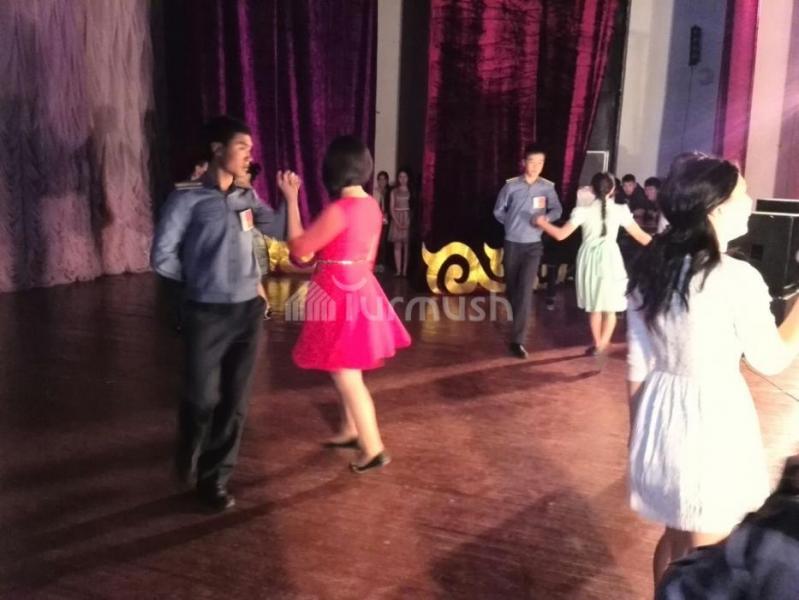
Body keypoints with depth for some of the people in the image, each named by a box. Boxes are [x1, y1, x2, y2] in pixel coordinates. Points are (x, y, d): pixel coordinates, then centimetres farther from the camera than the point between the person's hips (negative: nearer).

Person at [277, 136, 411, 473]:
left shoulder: (339, 209, -22)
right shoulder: (371, 206, 4)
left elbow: (298, 248, -15)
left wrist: (291, 199, -10)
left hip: (338, 295, -9)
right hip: (361, 289, 9)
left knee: (346, 377, 1)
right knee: (347, 371, 23)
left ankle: (374, 450, 8)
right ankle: (351, 432, 37)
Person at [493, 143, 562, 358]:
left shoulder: (548, 187, -4)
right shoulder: (511, 185, -6)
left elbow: (557, 210, 6)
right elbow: (498, 211, 5)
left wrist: (546, 217, -13)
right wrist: (513, 224, -1)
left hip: (533, 245, -1)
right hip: (512, 243, 1)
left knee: (525, 290, -11)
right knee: (511, 288, 12)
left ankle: (517, 340, -12)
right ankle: (519, 325, 37)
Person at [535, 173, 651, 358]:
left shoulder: (583, 211, -9)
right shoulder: (620, 210, -7)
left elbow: (561, 235, -11)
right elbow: (639, 235, -2)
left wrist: (542, 222, 4)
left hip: (590, 259, 1)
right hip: (610, 258, -1)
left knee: (594, 306, 16)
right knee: (610, 306, 12)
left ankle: (597, 343, 25)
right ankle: (602, 344, 7)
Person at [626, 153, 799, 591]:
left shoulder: (650, 271, -1)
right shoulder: (737, 278, -19)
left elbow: (638, 365, 5)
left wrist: (638, 429, 16)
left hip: (661, 416, 6)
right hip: (713, 420, -6)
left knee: (675, 535, 26)